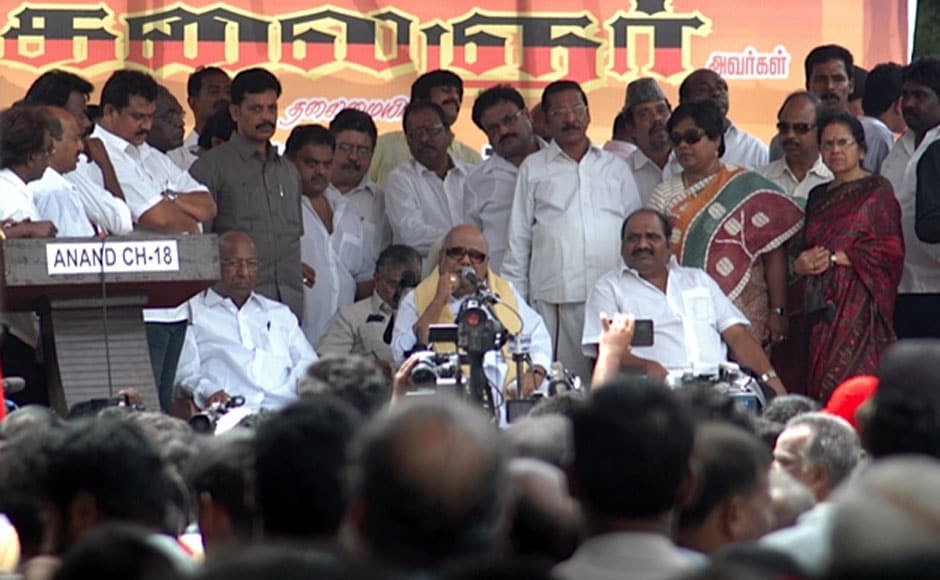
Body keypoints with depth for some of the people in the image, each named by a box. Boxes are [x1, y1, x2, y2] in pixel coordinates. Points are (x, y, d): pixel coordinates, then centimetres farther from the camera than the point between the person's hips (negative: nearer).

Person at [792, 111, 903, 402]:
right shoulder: (819, 196, 19)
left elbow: (890, 249, -8)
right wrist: (801, 264, -1)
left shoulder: (876, 191, 0)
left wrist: (834, 258, -11)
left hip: (859, 301, -6)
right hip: (822, 303, 6)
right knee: (822, 382, -2)